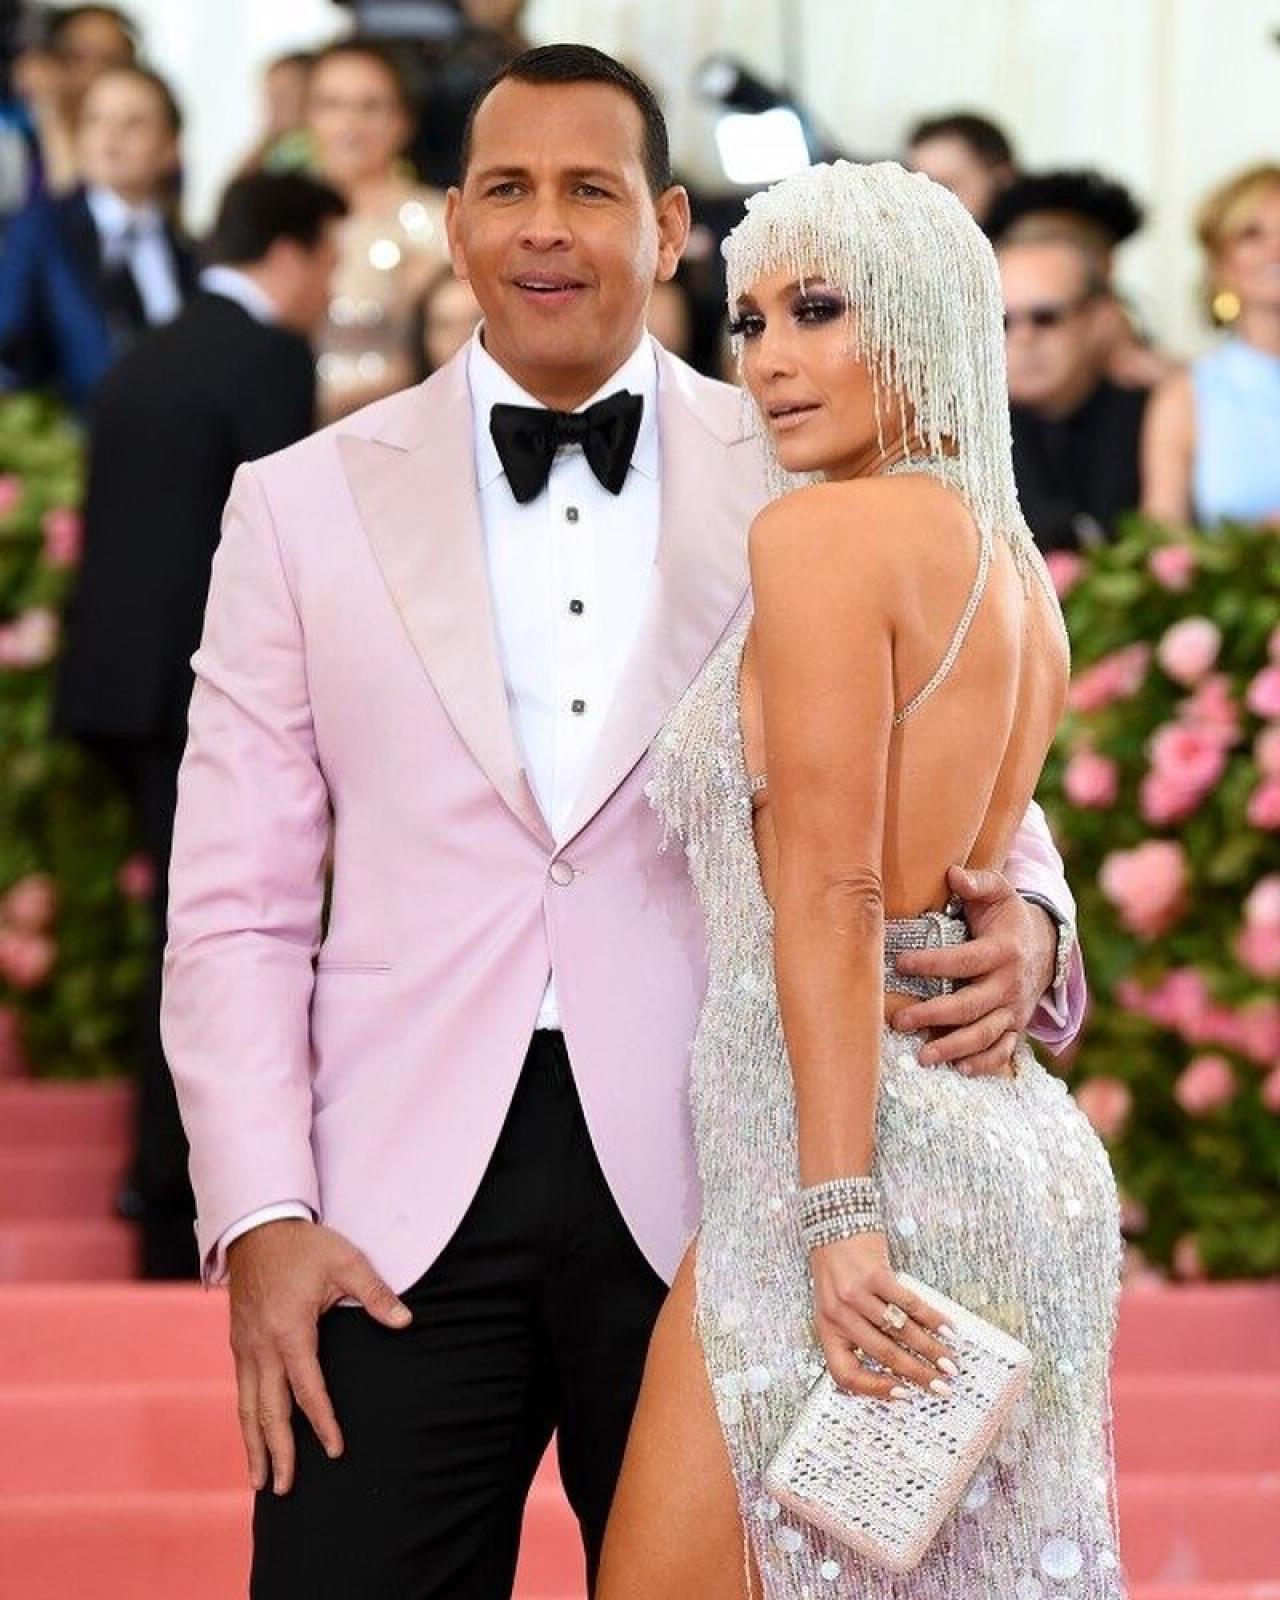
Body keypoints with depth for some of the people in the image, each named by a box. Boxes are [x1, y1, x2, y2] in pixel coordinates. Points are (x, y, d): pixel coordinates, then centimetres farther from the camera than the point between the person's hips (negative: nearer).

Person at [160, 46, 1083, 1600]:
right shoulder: (303, 506, 8)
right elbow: (236, 907, 6)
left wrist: (1022, 922, -11)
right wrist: (256, 1218, -5)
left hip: (706, 1186, 0)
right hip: (403, 1207, 0)